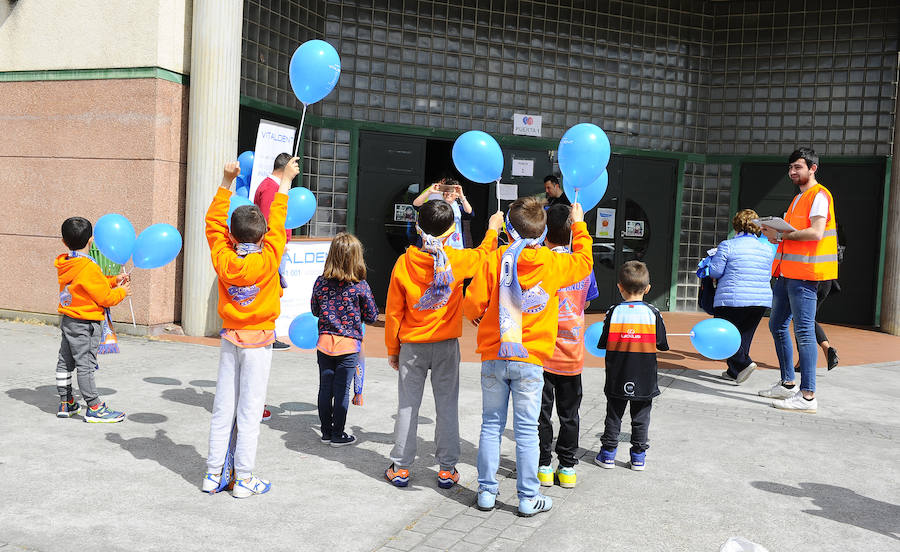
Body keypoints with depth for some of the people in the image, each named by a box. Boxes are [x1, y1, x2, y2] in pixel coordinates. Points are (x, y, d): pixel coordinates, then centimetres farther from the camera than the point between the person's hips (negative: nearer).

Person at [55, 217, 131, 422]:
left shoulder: (64, 265, 5)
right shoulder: (88, 268, -22)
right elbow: (105, 298, -17)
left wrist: (113, 280, 10)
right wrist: (122, 292, -1)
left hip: (67, 320, 9)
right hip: (85, 325, -9)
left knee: (65, 362, 16)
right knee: (85, 365, -4)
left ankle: (65, 404, 29)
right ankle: (94, 408, 3)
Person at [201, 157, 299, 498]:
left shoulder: (223, 259, -8)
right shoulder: (267, 261, -15)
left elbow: (213, 222, 5)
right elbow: (277, 223, -4)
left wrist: (227, 183, 9)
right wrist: (285, 180, 7)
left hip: (230, 340, 3)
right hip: (258, 342, -3)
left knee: (222, 409, 10)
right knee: (249, 412, 2)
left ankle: (214, 474, 17)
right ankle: (244, 480, 8)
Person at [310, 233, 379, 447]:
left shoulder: (321, 283, -4)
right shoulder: (360, 286, -11)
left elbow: (315, 310, 9)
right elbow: (371, 317, -3)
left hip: (325, 342, 3)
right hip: (349, 344, -3)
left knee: (325, 388, 12)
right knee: (342, 390, 5)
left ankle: (326, 431, 22)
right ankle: (338, 435, 14)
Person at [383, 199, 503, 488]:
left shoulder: (403, 263, -9)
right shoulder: (457, 260, -10)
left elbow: (393, 312, -2)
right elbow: (482, 254, 13)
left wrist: (392, 349, 9)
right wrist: (493, 229, 32)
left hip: (412, 346, 0)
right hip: (447, 345, 0)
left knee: (407, 406, 8)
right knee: (447, 406, 8)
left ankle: (400, 468, 14)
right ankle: (447, 469, 15)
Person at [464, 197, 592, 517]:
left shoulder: (495, 260, -6)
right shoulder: (553, 264, -3)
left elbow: (472, 304, -6)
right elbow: (584, 262, 18)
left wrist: (477, 316, 18)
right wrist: (579, 226, 31)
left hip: (494, 358, 1)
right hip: (530, 361, 0)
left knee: (491, 425, 11)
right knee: (526, 430, 6)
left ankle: (487, 491, 18)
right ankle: (528, 498, 14)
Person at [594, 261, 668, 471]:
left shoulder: (614, 312, -9)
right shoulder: (652, 313, -8)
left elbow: (603, 343, -4)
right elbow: (662, 344, -2)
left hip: (617, 378, 0)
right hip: (645, 379, 0)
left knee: (613, 416, 12)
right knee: (641, 418, 12)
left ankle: (608, 453, 17)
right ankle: (639, 456, 18)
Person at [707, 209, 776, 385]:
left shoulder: (727, 246, -7)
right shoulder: (767, 249, 10)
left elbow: (715, 272, -7)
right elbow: (767, 275, 15)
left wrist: (713, 258, 13)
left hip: (732, 299, -6)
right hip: (761, 300, 6)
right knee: (744, 336, 16)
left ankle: (744, 363, -11)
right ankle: (734, 372, 18)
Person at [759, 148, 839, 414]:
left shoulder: (819, 195, -8)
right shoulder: (798, 199, 21)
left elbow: (815, 233, -21)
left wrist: (781, 235, -14)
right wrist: (775, 232, 7)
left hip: (804, 273, -10)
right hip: (786, 272, 10)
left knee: (804, 331, -10)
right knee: (777, 326, 15)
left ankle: (808, 396, -8)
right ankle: (787, 384, 25)